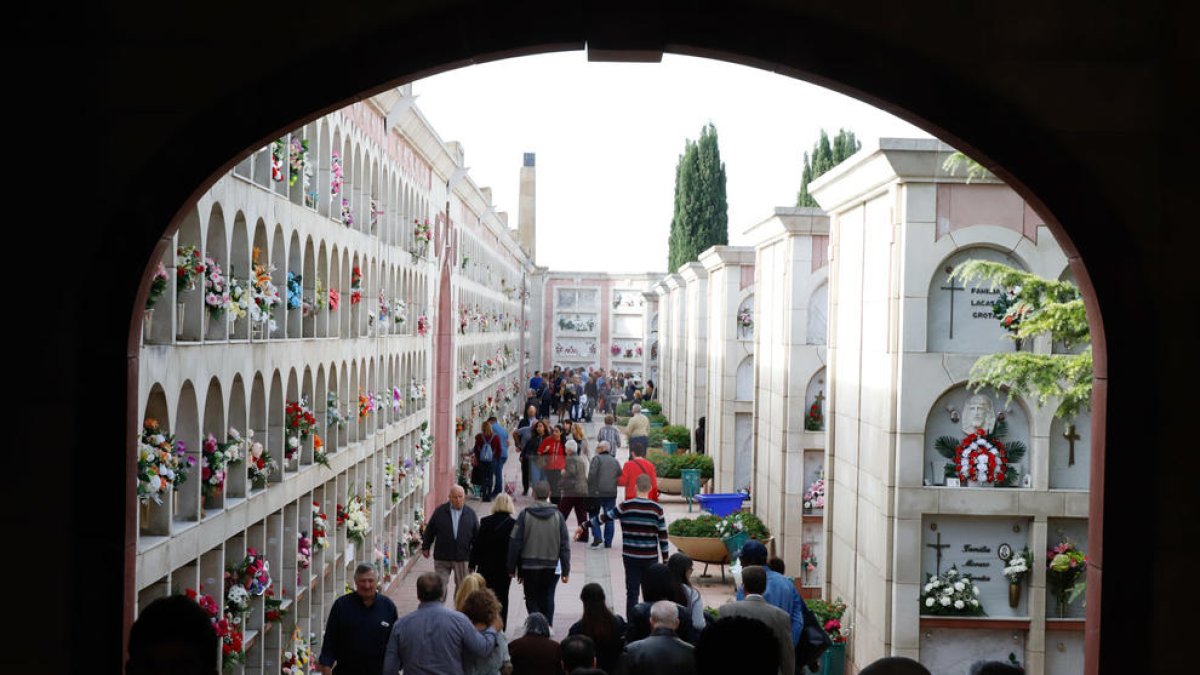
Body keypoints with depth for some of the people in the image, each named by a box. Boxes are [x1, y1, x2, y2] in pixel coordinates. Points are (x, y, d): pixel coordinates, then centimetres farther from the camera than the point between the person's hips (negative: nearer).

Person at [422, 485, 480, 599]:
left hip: (462, 557, 1)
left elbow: (477, 535, 7)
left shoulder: (470, 514, 1)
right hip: (442, 557, -1)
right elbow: (429, 530, 6)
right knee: (440, 586, 3)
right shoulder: (440, 511, -2)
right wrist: (425, 547, 9)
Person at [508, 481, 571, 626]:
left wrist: (512, 568, 2)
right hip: (552, 566, 2)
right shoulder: (557, 516, -1)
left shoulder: (525, 515, -6)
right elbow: (565, 545, 0)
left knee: (532, 599, 8)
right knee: (547, 600, 14)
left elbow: (515, 543, -6)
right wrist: (566, 570, 5)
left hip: (529, 566, -1)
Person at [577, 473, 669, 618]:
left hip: (630, 557, 0)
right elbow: (663, 535, -1)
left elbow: (604, 517, 1)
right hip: (651, 557, 1)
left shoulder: (626, 506, -6)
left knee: (632, 592, 4)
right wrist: (665, 559, 7)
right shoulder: (657, 509, -3)